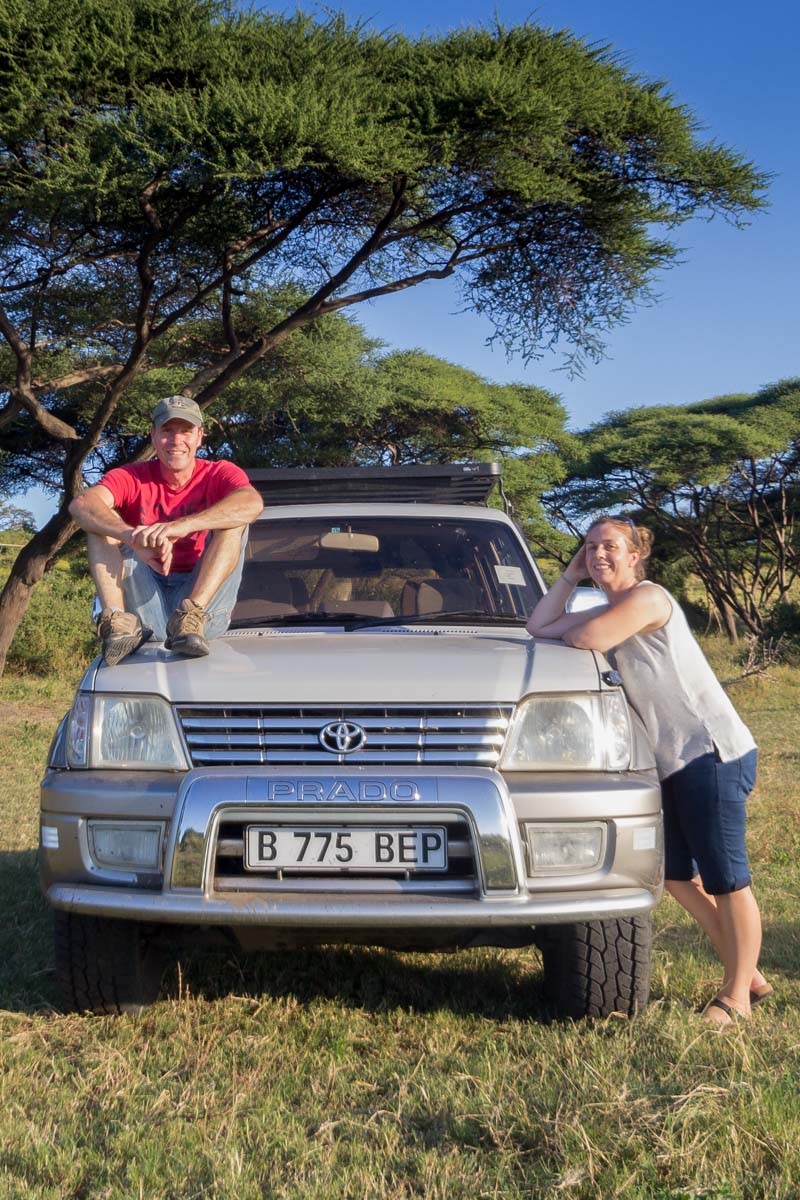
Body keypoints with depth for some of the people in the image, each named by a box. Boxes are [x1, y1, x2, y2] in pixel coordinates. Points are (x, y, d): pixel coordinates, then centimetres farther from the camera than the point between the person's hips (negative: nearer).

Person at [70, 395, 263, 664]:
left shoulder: (219, 474, 3)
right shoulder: (132, 478, 6)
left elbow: (252, 503, -24)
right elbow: (81, 505, -17)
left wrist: (181, 526, -38)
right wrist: (135, 538, -37)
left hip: (205, 601, -1)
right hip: (145, 606, 2)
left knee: (232, 520, -18)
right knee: (101, 520, -9)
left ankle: (191, 617, -35)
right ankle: (117, 620, -30)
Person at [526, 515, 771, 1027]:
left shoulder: (647, 598, -11)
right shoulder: (609, 612, 16)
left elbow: (589, 638, -23)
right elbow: (540, 626, 16)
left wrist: (567, 632, 0)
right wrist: (570, 577, 10)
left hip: (714, 753, -10)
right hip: (672, 760, 10)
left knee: (725, 878, -4)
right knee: (678, 873, 13)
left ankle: (737, 997, 5)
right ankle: (747, 973, 24)